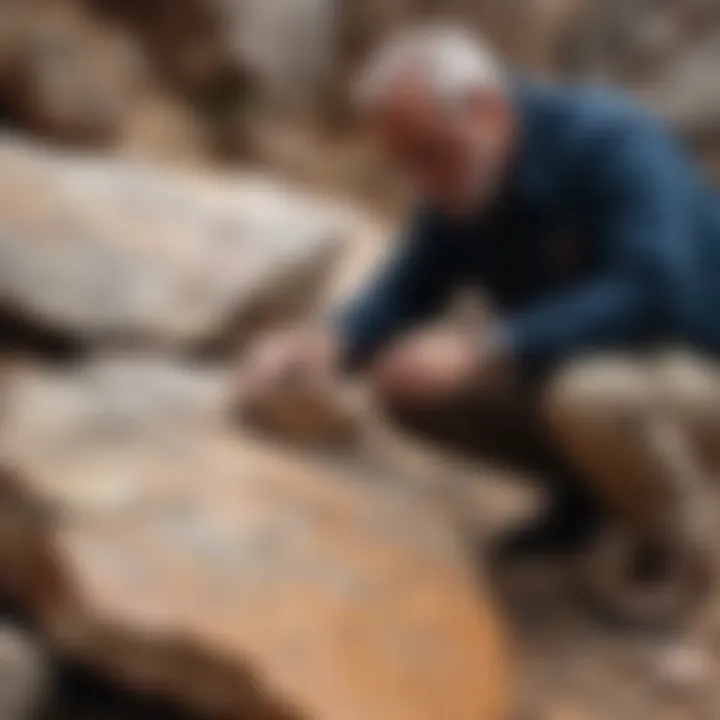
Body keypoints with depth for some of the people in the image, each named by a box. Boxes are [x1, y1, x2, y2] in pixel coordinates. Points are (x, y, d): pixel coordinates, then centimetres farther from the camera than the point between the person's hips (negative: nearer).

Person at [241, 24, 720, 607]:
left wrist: (484, 349, -42)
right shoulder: (459, 182, -6)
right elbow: (405, 293, -2)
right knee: (408, 382, -7)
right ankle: (587, 487, 11)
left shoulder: (612, 143, -27)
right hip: (575, 366, 7)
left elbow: (659, 292, -39)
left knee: (588, 396, -38)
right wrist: (331, 342, -24)